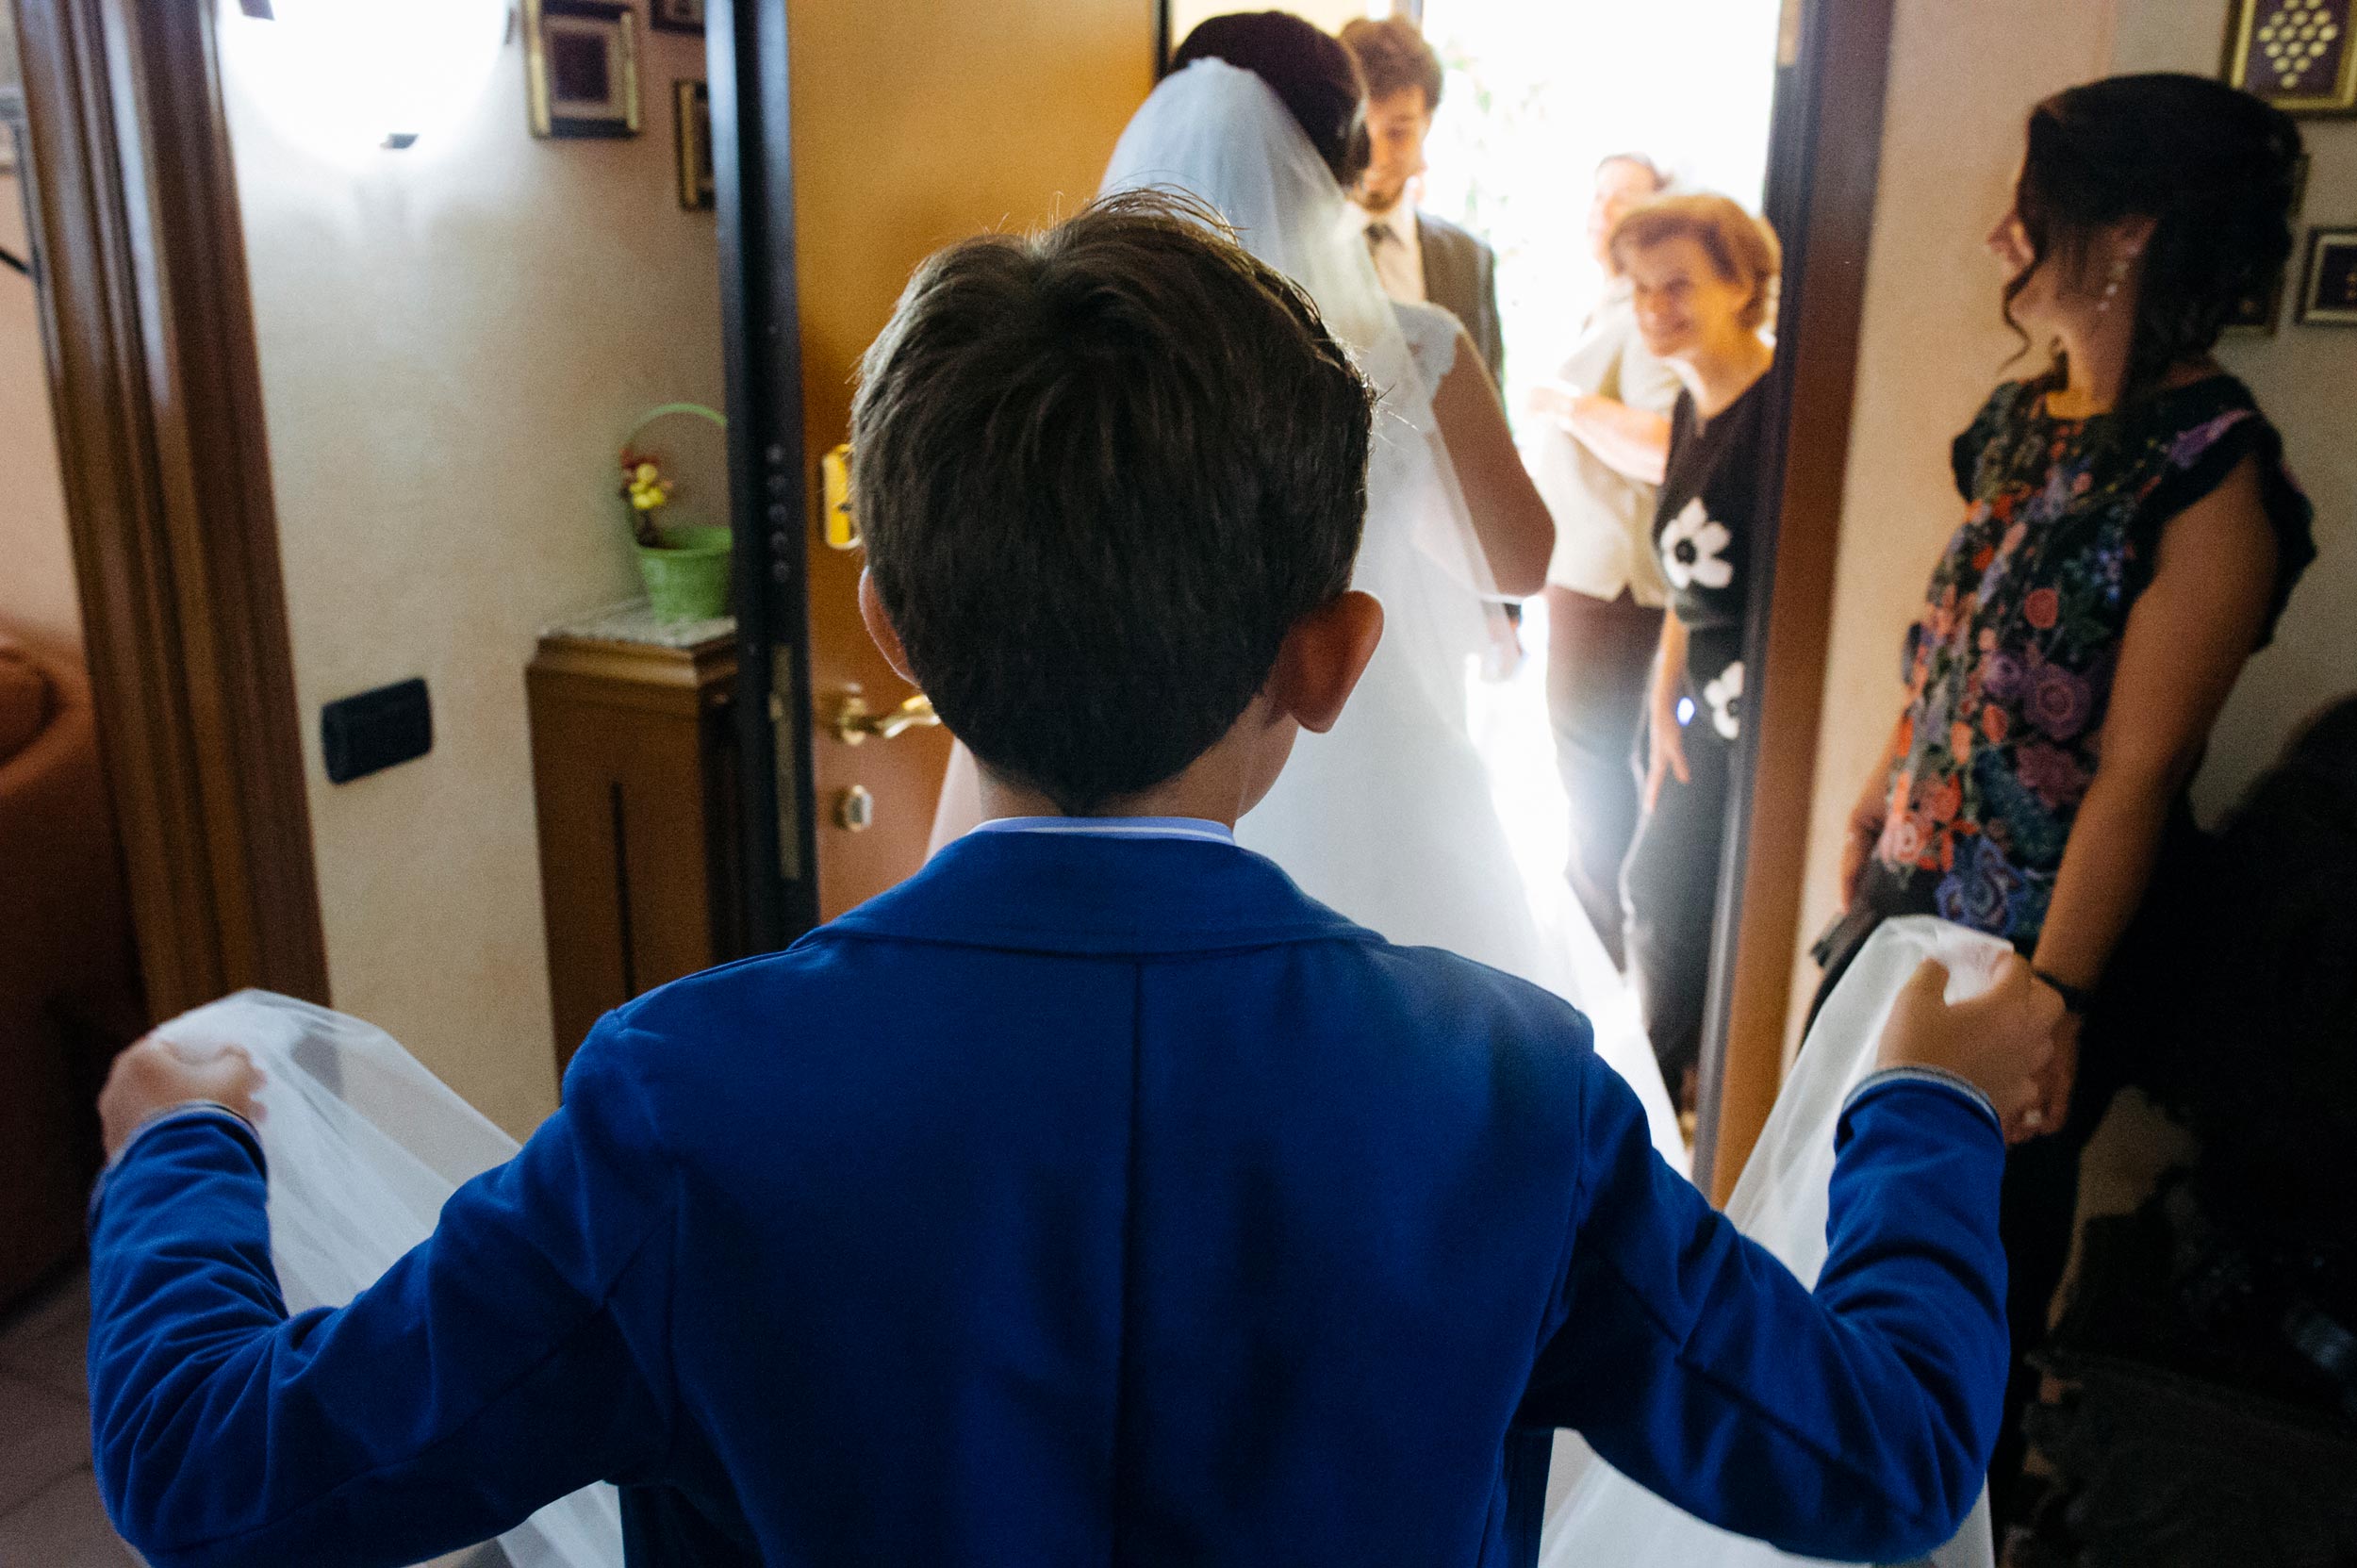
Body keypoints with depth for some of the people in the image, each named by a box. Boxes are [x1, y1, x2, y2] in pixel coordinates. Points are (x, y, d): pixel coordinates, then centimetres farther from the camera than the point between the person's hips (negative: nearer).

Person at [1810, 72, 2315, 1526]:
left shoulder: (2213, 473, -19)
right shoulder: (2025, 418, 4)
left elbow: (2138, 768, -22)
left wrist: (2051, 997, -21)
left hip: (2029, 930, -8)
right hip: (1913, 890, 8)